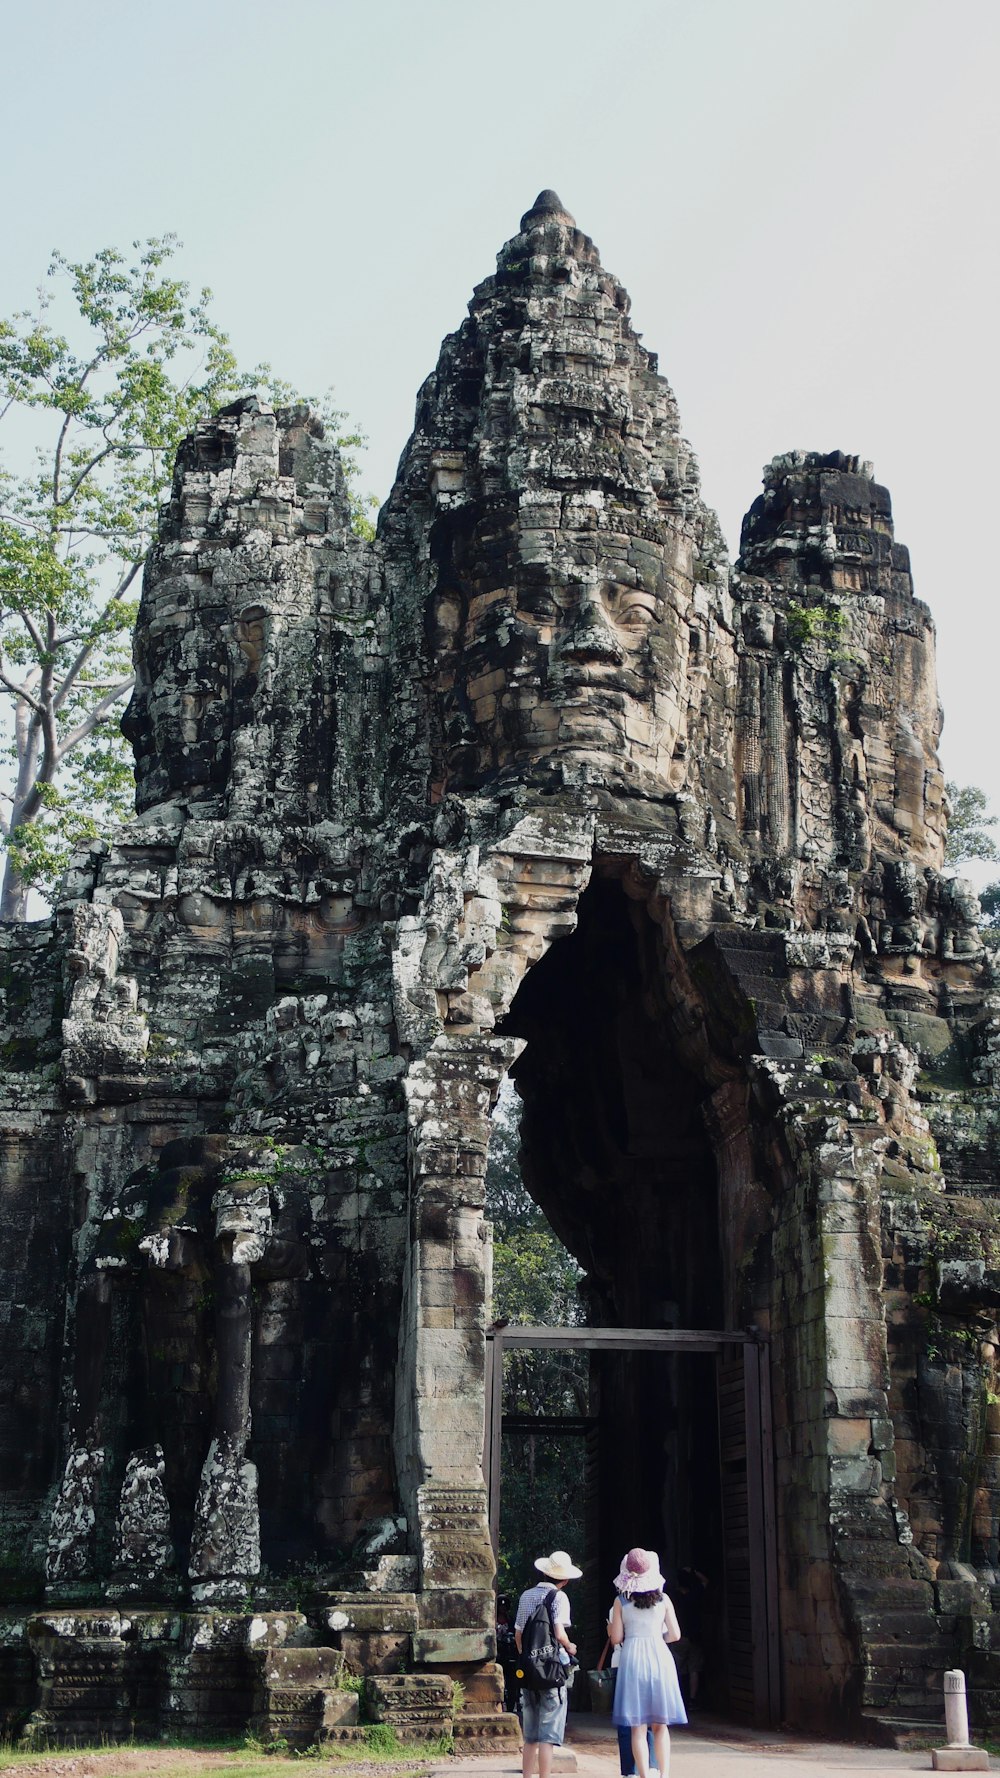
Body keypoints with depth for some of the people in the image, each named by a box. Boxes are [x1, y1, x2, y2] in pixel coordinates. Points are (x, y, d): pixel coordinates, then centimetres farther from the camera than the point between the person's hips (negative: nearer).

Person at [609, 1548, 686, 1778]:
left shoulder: (621, 1601, -1)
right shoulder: (663, 1599, 2)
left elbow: (616, 1639, -2)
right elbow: (675, 1635, 4)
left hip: (632, 1658, -1)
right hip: (659, 1658, 1)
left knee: (638, 1727, 2)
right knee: (660, 1725, 12)